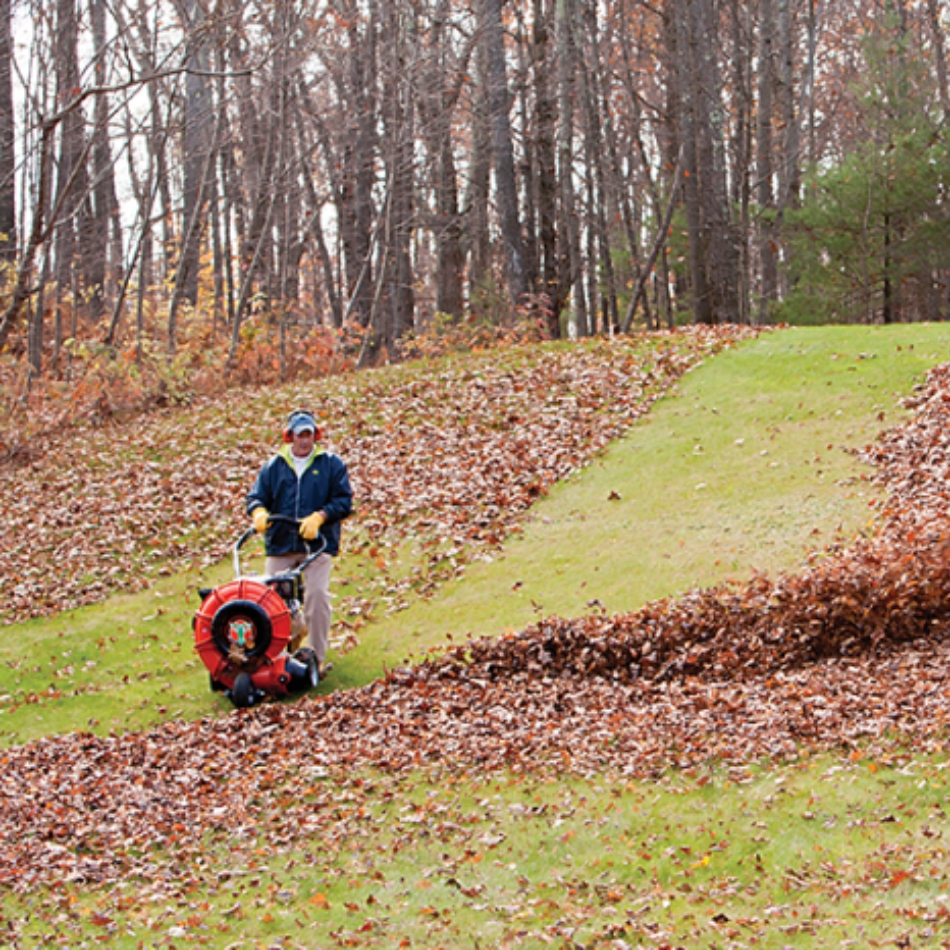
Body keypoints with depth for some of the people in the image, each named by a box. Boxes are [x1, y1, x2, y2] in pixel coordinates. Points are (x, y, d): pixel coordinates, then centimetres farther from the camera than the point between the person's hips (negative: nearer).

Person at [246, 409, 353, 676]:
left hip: (317, 543, -3)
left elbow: (343, 501, 1)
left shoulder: (331, 464, 8)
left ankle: (318, 657, -4)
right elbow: (256, 497, 9)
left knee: (317, 595, -15)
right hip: (280, 544, 3)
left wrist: (318, 517, -15)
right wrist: (259, 512, -15)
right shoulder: (273, 466, 14)